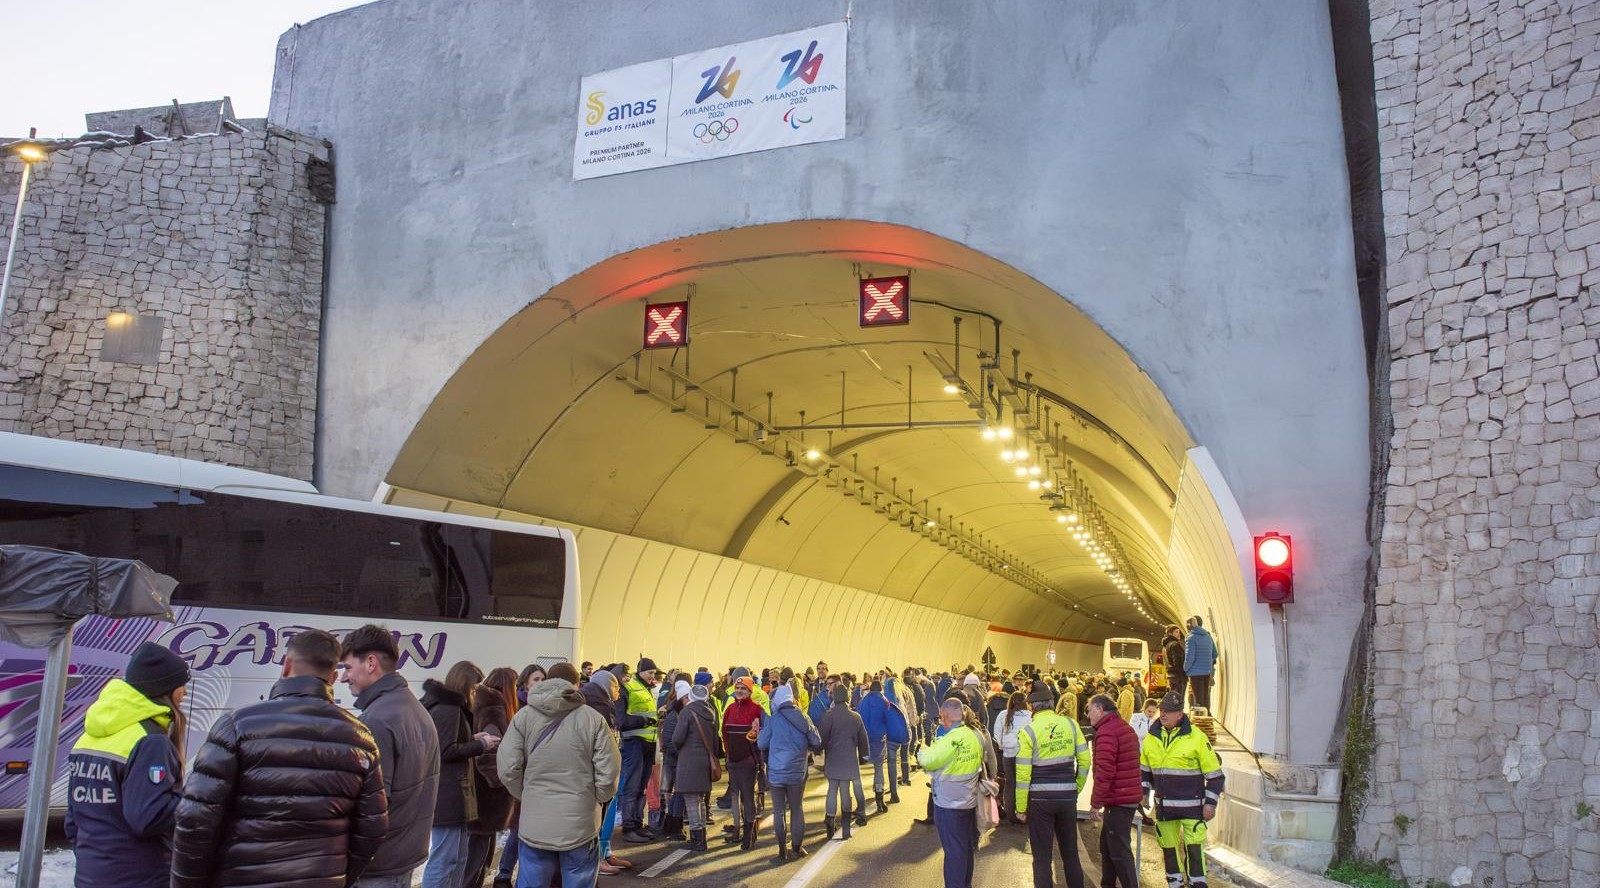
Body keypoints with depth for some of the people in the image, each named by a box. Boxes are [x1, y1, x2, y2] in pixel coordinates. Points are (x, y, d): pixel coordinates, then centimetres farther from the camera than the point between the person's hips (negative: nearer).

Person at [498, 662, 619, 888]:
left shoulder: (523, 716, -3)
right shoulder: (593, 719, -6)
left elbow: (508, 770, -6)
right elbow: (608, 774, -8)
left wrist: (528, 796, 11)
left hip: (534, 826, 1)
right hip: (580, 827, -1)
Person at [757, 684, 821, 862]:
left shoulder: (774, 720, -10)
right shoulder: (803, 718, -3)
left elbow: (761, 744, -7)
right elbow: (817, 743, 3)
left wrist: (760, 735, 14)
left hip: (776, 772, -2)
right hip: (797, 772, 2)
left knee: (779, 812, 7)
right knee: (797, 810, 15)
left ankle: (783, 851, 8)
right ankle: (797, 848, 21)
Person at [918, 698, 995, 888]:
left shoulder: (951, 739, -24)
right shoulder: (977, 736, -2)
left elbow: (927, 761, -20)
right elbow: (989, 760, 10)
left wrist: (923, 750, 0)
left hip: (949, 805, -7)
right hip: (970, 802, 7)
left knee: (954, 850, 2)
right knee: (968, 847, 18)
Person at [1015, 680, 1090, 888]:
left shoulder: (1029, 731, -10)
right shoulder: (1070, 725, -1)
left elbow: (1023, 773, -10)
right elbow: (1085, 761, 2)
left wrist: (1021, 807, -2)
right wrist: (1076, 789, 14)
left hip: (1040, 799, -3)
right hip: (1067, 797, 3)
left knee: (1042, 857, 6)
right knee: (1070, 852, 19)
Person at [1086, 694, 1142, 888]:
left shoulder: (1106, 732, -16)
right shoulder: (1126, 728, 17)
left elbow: (1104, 771, -22)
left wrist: (1095, 803, -17)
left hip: (1117, 800, -10)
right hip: (1130, 797, 10)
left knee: (1119, 852, -6)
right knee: (1107, 846, 19)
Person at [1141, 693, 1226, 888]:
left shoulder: (1196, 738, -10)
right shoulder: (1151, 737, 4)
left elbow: (1214, 774, -6)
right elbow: (1144, 769, 18)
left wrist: (1210, 803, -9)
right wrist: (1142, 793, 10)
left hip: (1192, 805, -5)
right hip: (1164, 805, 5)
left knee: (1194, 848, -6)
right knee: (1168, 847, 12)